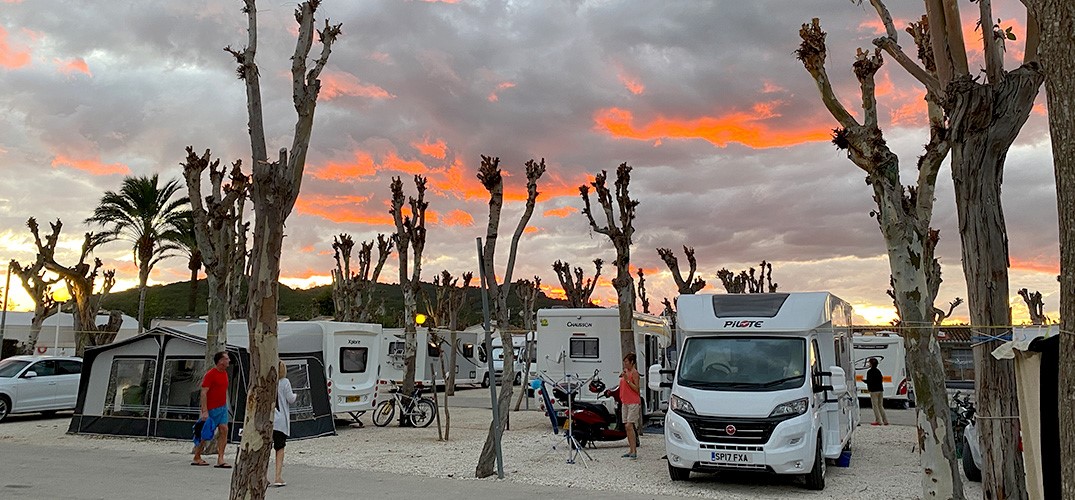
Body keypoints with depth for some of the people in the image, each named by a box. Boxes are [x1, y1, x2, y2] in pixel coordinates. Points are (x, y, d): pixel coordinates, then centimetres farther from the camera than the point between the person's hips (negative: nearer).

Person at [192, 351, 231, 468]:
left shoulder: (224, 373, 12)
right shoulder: (210, 374, -13)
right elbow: (203, 393, -17)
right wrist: (204, 412, -23)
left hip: (222, 407, 7)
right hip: (211, 409, -7)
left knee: (224, 431, -5)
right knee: (206, 434, 3)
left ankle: (220, 460, -7)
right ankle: (196, 458, 19)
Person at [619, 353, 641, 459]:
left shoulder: (634, 372, -9)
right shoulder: (625, 371, 15)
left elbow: (636, 389, -14)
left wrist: (627, 379, -20)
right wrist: (622, 377, 7)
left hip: (633, 402, -9)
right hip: (625, 402, 9)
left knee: (629, 425, -15)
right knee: (626, 426, 7)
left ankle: (634, 451, -14)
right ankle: (632, 450, 12)